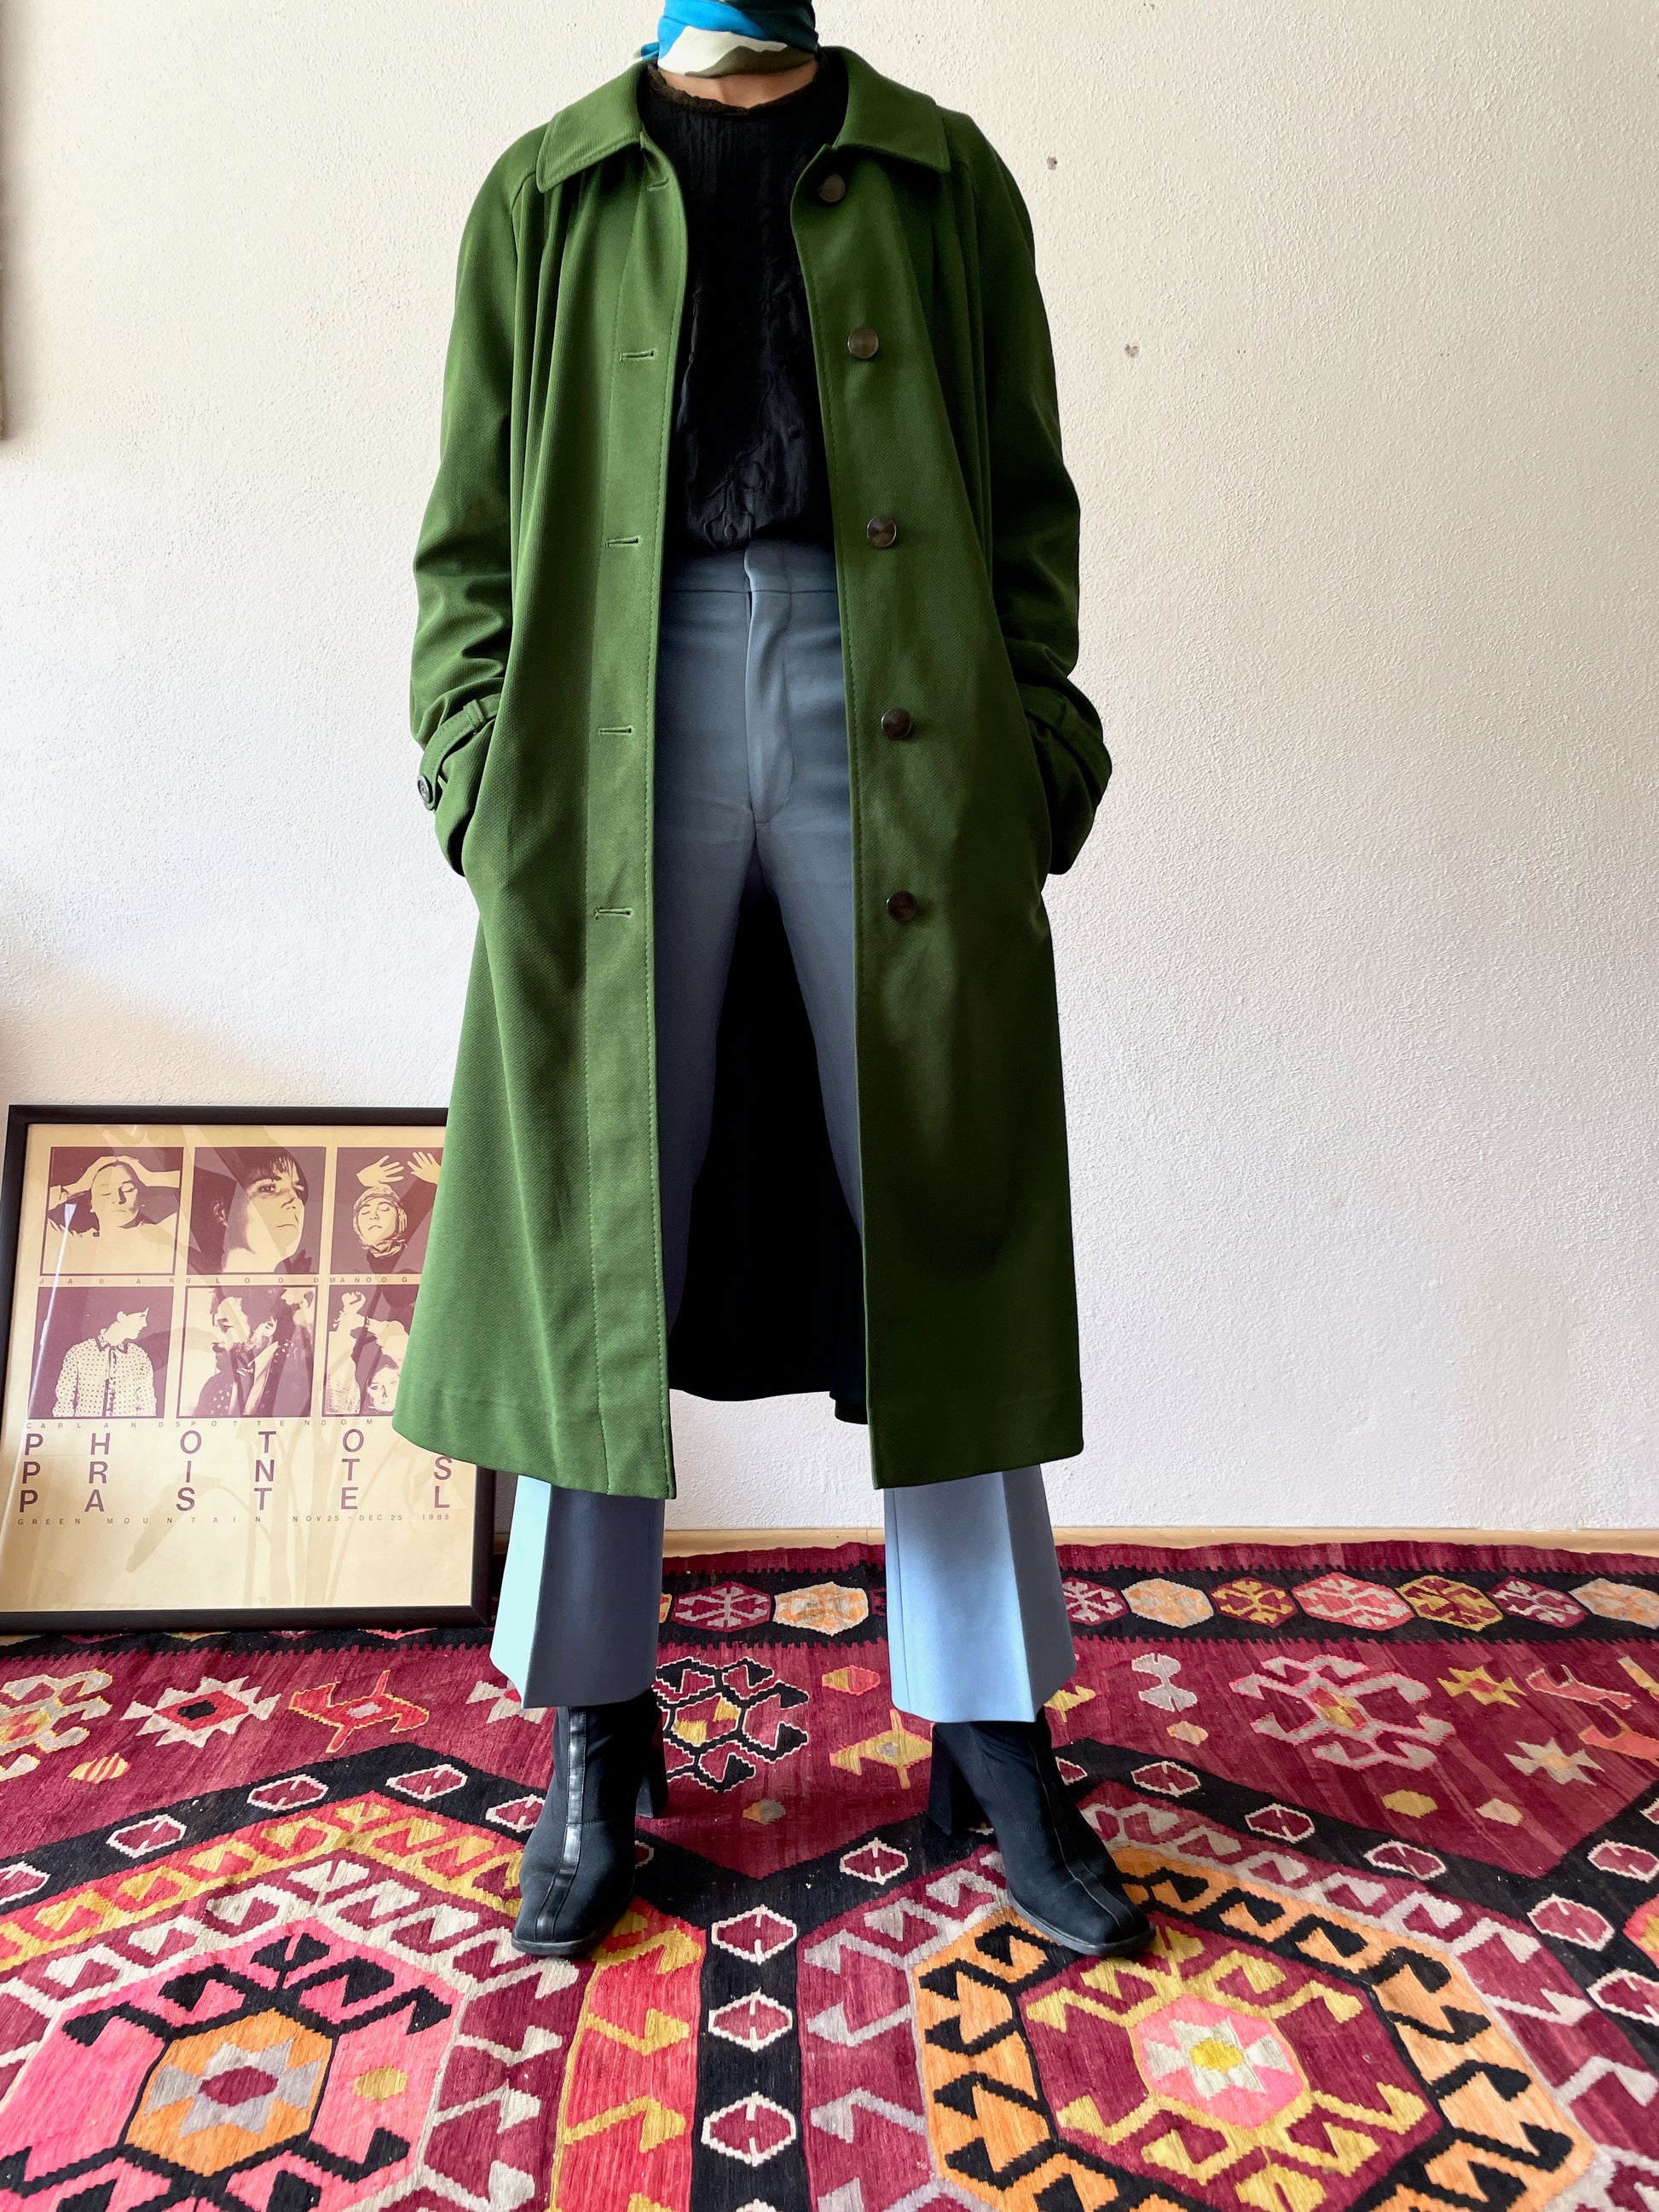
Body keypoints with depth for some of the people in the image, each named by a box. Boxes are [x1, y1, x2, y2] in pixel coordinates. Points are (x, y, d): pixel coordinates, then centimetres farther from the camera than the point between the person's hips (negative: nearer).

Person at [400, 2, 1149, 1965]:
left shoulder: (943, 175, 19)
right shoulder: (544, 193, 19)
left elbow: (1028, 498, 13)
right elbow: (470, 529, 13)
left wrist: (1038, 748, -1)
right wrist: (475, 769, -1)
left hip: (903, 717, 1)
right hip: (622, 715, 0)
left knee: (945, 1221, 0)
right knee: (591, 1225, -1)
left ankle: (989, 1729, 15)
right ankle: (598, 1733, 17)